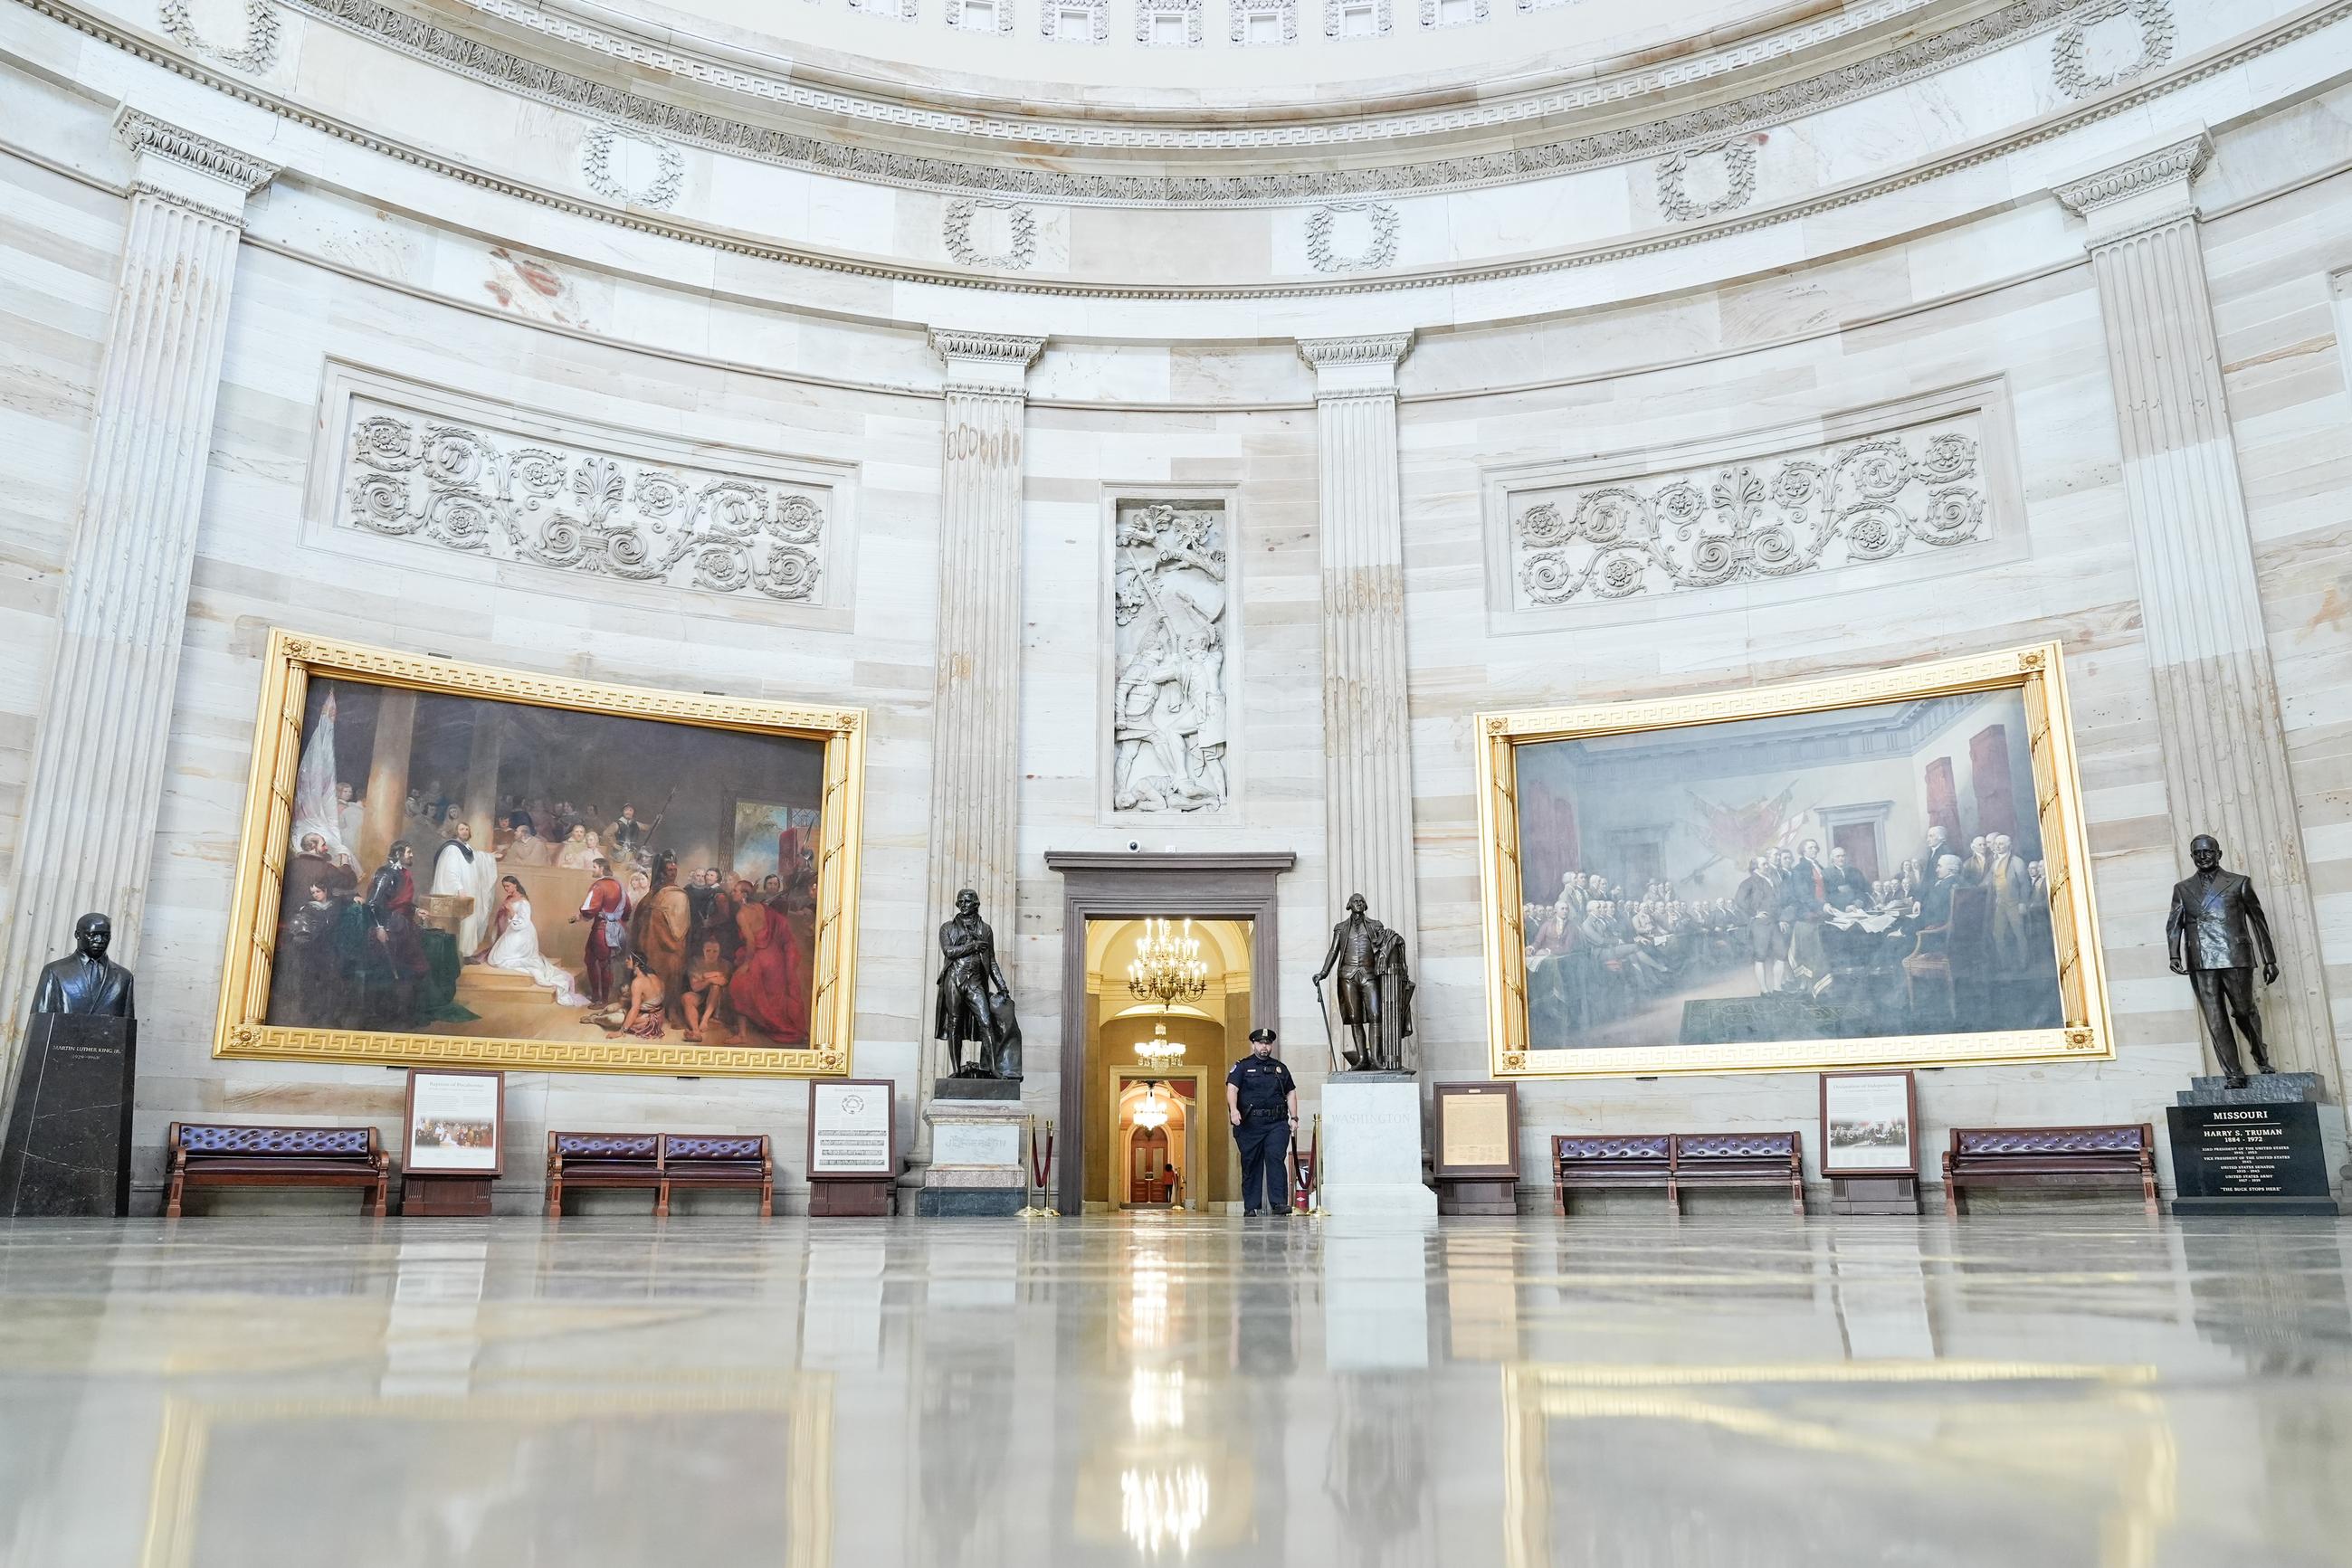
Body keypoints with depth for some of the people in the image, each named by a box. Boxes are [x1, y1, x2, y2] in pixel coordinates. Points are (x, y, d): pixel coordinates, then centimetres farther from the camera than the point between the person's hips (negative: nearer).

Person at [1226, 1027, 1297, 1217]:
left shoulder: (1280, 1067, 18)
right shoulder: (1242, 1066, 7)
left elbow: (1291, 1093, 21)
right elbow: (1232, 1088, -7)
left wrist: (1294, 1118, 10)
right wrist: (1233, 1109, -24)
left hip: (1277, 1123, 2)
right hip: (1250, 1124, -1)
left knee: (1275, 1158, -15)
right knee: (1251, 1165, 2)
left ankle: (1279, 1203, -17)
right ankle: (1251, 1207, 9)